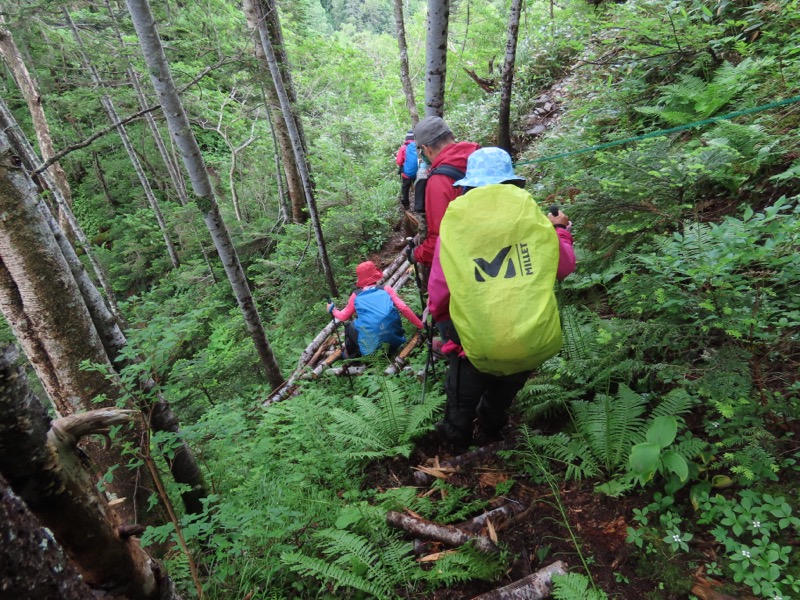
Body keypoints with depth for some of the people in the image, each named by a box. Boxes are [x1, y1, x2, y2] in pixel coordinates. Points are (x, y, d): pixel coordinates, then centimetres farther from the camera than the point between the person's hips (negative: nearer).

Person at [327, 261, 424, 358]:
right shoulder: (386, 289, 11)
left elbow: (344, 316, 25)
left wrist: (333, 310, 45)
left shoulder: (356, 295, 12)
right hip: (394, 341, 1)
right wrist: (421, 325, 11)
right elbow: (404, 308, 2)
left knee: (349, 326, 29)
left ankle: (351, 356, 36)